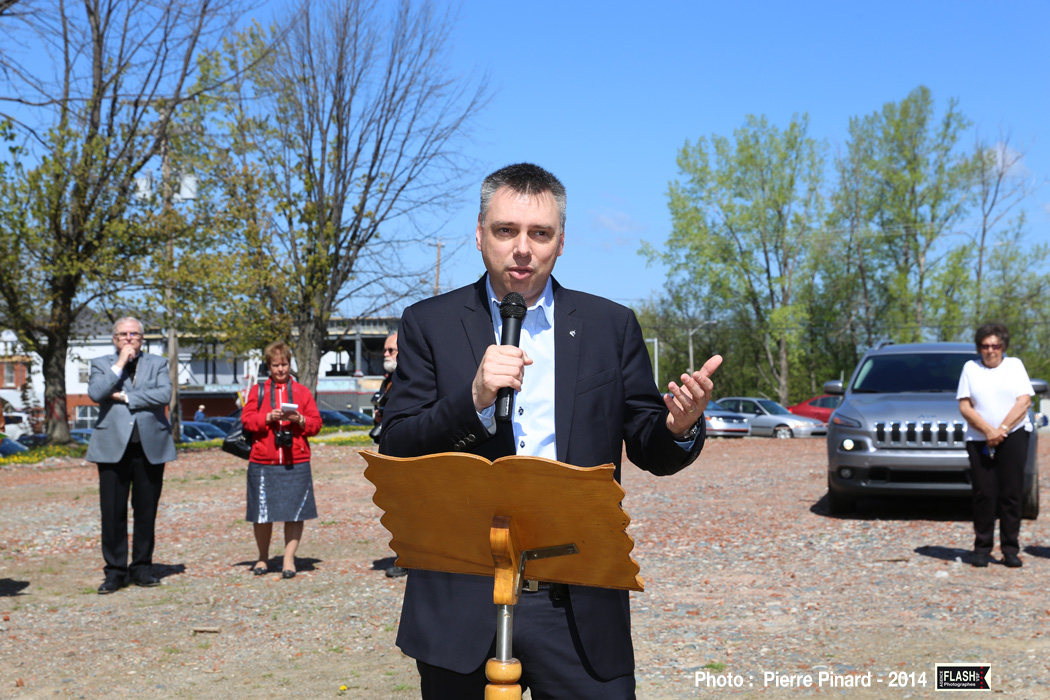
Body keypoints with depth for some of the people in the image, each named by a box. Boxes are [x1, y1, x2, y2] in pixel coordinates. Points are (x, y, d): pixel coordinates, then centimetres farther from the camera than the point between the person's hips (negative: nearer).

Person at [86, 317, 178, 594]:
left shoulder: (157, 363, 12)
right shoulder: (101, 364, 11)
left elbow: (164, 394, -6)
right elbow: (95, 394, -8)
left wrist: (126, 398, -8)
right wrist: (120, 365, -7)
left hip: (150, 446, 1)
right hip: (113, 446, -1)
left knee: (146, 511, 5)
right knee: (113, 512, -2)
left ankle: (141, 568, 15)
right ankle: (115, 571, 7)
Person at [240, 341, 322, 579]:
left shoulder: (302, 392, 12)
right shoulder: (258, 391, 11)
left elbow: (316, 423, 7)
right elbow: (246, 419, 1)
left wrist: (299, 419, -11)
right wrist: (268, 418, -14)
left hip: (296, 463, 0)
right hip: (263, 463, 0)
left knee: (294, 513, -2)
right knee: (262, 514, 3)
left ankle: (289, 559, 5)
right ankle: (263, 558, 20)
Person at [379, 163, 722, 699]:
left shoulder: (611, 326, 6)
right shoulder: (429, 324, 3)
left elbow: (650, 452, 7)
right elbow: (396, 452, -3)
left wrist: (680, 428, -16)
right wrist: (473, 399, -19)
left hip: (579, 607, 1)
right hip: (461, 603, 0)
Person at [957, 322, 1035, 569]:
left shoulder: (1015, 365, 12)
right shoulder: (970, 368, 11)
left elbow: (1024, 401, 1)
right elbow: (964, 406, 2)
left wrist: (1002, 429, -10)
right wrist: (988, 431, -11)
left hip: (1013, 437, 0)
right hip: (979, 440, 0)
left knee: (1011, 494, -3)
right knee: (983, 495, -3)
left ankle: (1010, 550, 2)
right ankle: (982, 548, 4)